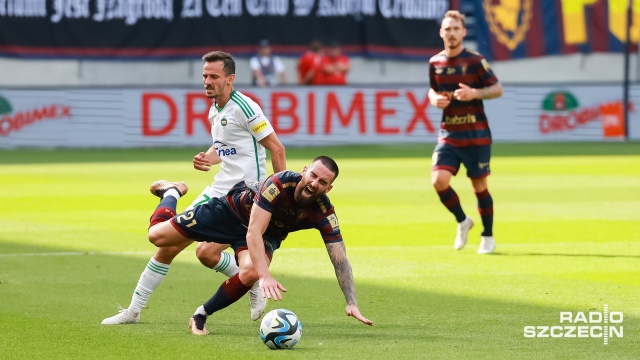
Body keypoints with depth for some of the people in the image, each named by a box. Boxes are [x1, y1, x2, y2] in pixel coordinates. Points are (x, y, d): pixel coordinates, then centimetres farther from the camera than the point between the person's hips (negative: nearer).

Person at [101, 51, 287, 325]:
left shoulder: (244, 108, -15)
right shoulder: (214, 111, 12)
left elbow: (276, 148, -13)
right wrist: (208, 159, 5)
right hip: (218, 190, 8)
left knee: (207, 253, -21)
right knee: (170, 244, 4)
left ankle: (255, 290, 4)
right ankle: (133, 310, 11)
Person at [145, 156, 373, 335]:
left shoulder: (324, 213, -29)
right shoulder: (280, 183, -39)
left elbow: (339, 259, -26)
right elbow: (253, 232, -43)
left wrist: (352, 303, -37)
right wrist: (265, 276, -55)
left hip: (269, 234, 2)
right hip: (232, 210, -2)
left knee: (250, 274, -33)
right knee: (157, 235, -3)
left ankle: (202, 314, -5)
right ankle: (172, 192, 33)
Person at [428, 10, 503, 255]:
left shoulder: (475, 61, -7)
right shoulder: (435, 63, 6)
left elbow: (497, 89, -3)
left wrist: (474, 93, -20)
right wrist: (435, 99, -2)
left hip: (476, 134, -3)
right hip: (448, 135, 3)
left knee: (479, 186, 4)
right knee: (439, 180, -14)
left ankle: (488, 236, 22)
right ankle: (462, 221, 12)